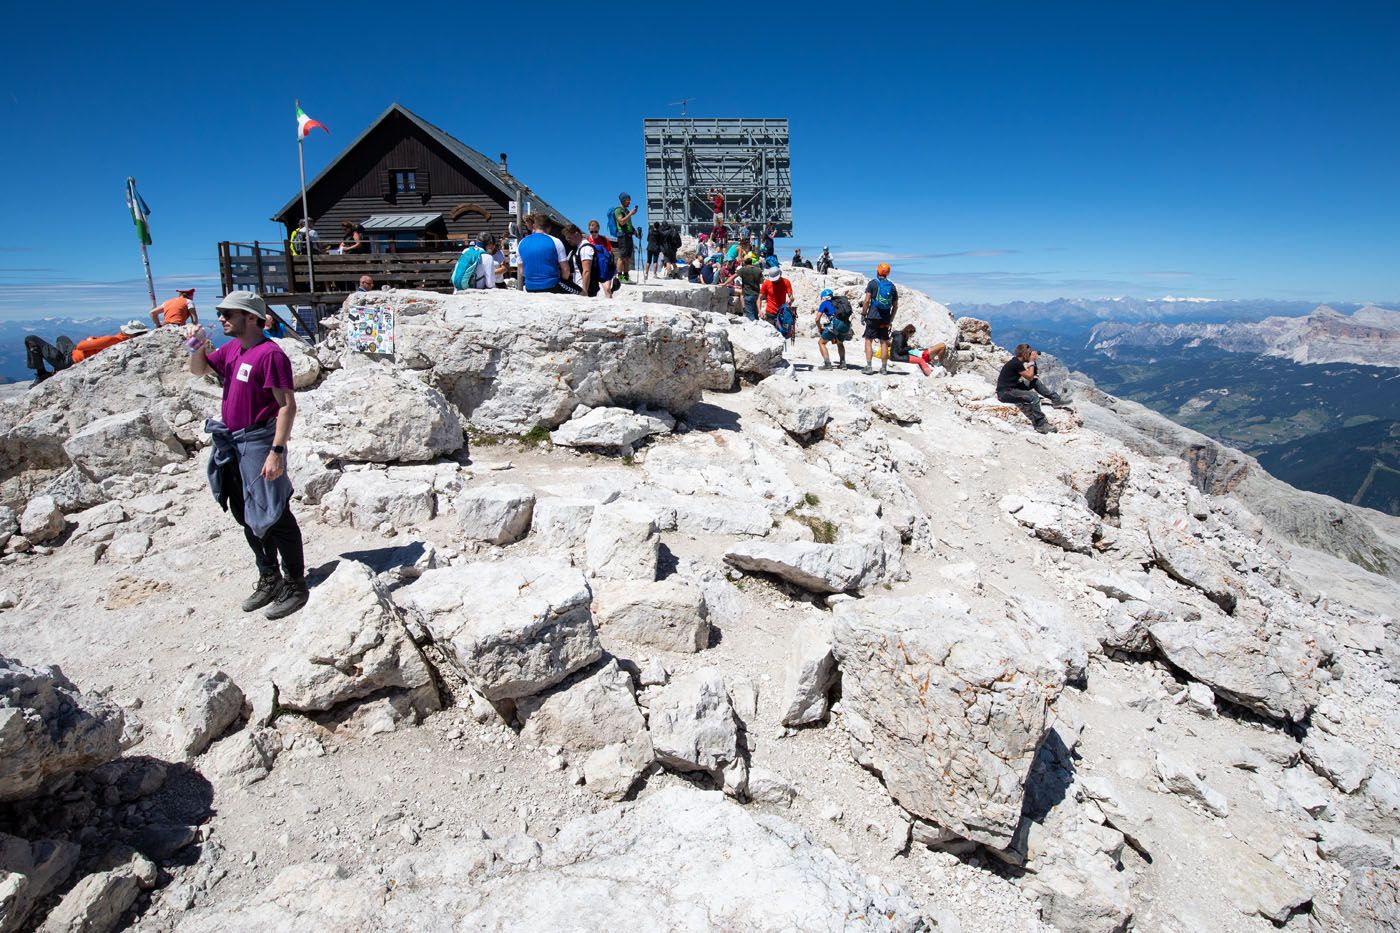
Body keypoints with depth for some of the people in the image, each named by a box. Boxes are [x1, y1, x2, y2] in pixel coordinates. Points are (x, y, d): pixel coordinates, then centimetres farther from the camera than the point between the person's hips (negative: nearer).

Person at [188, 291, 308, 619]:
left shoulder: (270, 353, -17)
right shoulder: (231, 348, 9)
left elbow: (288, 406, -20)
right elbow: (199, 370, 25)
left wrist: (277, 451, -25)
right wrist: (199, 348, 2)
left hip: (259, 442, -9)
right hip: (233, 443, 9)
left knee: (273, 516, -3)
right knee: (247, 517, 17)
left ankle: (295, 585, 9)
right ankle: (269, 579, 30)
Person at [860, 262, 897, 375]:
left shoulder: (873, 283, -2)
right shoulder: (892, 286, 10)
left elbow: (867, 300, -9)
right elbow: (895, 306, 11)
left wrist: (863, 314, -2)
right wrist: (891, 319, 20)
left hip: (873, 316, -4)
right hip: (885, 319, 4)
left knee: (868, 340, 2)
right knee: (884, 342, 8)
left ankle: (868, 367, -5)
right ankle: (884, 368, 11)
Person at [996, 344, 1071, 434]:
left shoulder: (1017, 361, 11)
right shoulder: (1016, 363, -19)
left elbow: (1033, 375, 19)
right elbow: (1029, 376, -12)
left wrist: (1033, 362, 8)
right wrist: (1031, 361, -6)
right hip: (1005, 393, -10)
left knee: (1036, 381, 11)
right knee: (1034, 397, -26)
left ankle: (1056, 399, 15)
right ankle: (1040, 425, -22)